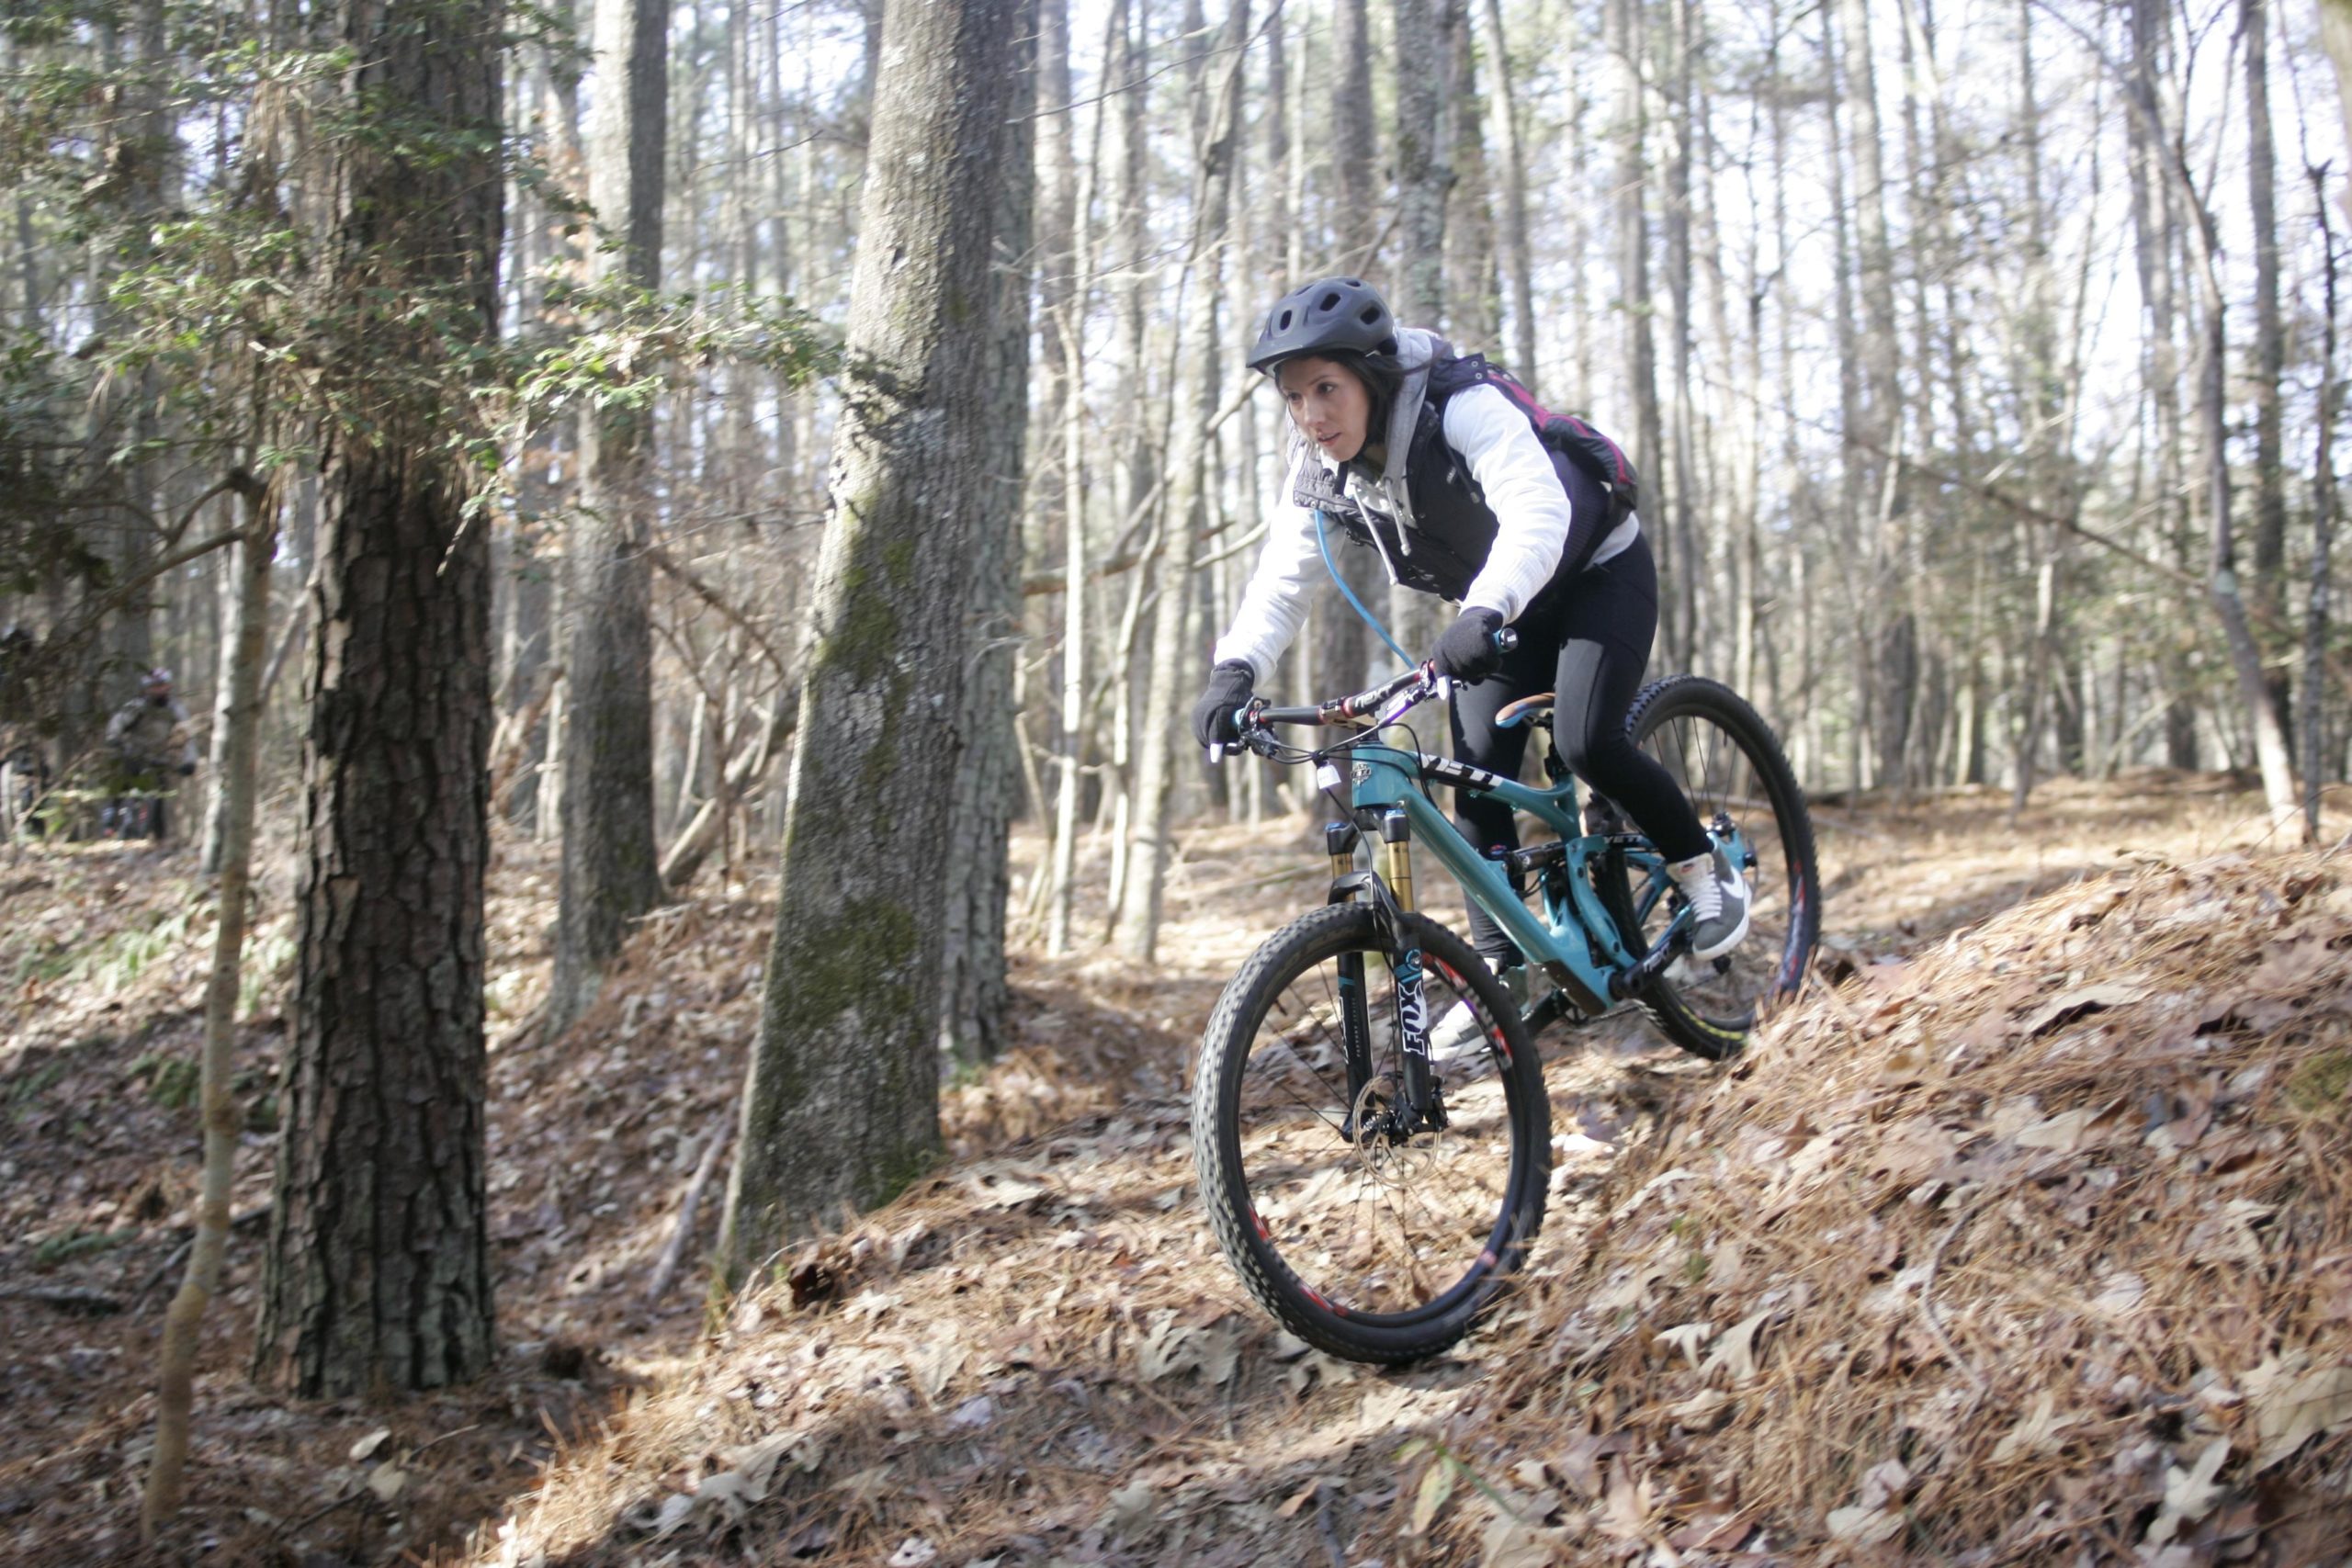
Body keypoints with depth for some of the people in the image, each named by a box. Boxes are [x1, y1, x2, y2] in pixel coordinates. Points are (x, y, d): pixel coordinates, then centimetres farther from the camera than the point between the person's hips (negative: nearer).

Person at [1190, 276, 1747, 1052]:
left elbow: (1537, 513, -47)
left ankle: (1704, 867, 0)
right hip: (1505, 609, 6)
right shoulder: (1322, 470, -13)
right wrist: (1234, 670, -33)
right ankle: (1500, 973, 3)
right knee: (1478, 776, -6)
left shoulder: (1465, 408, -33)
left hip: (1599, 572, -6)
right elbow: (1281, 580, -14)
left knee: (1586, 742, -25)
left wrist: (1484, 616, -64)